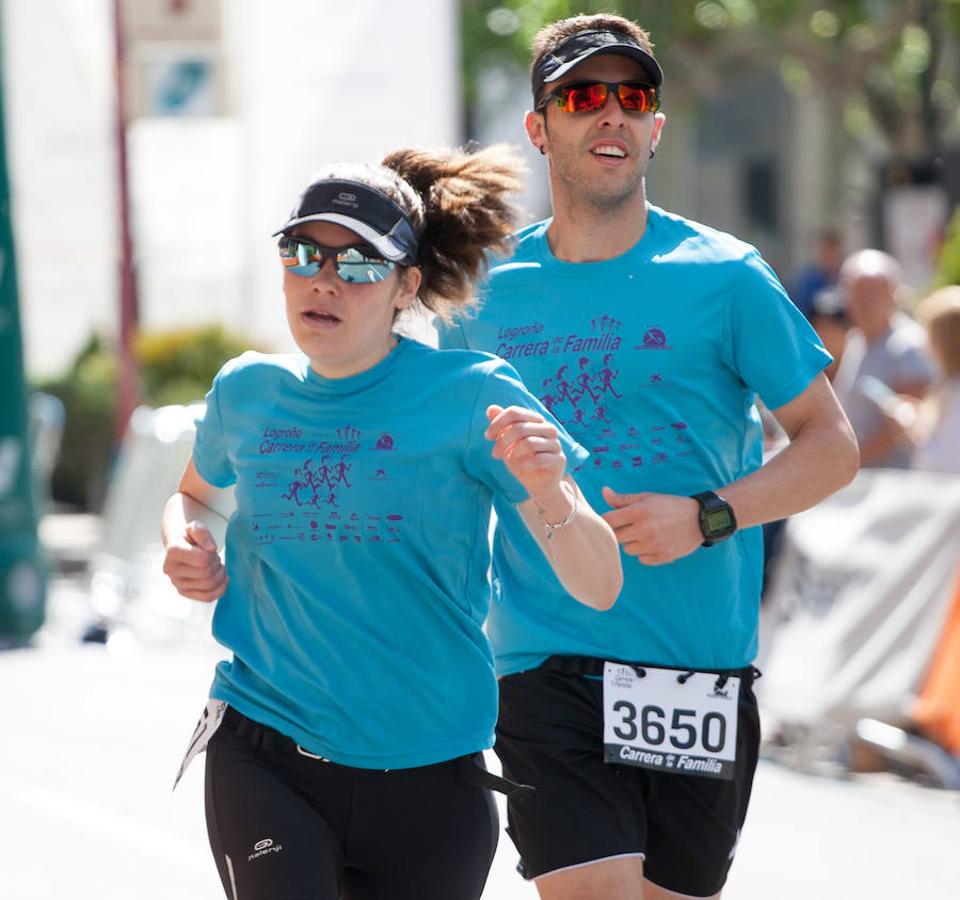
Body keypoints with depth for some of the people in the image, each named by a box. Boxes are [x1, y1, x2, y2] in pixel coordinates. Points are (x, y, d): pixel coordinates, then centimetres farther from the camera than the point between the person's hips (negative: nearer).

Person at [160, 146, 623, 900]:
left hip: (427, 777, -1)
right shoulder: (247, 392, 5)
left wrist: (547, 491, -31)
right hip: (263, 762, 1)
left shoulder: (469, 396, -7)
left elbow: (598, 588, -11)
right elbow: (196, 491, 29)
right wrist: (187, 546, 6)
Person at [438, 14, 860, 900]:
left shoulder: (724, 277, -1)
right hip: (546, 660, 0)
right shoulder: (489, 290, 6)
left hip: (701, 668, 0)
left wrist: (707, 517, -13)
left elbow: (831, 446, 1)